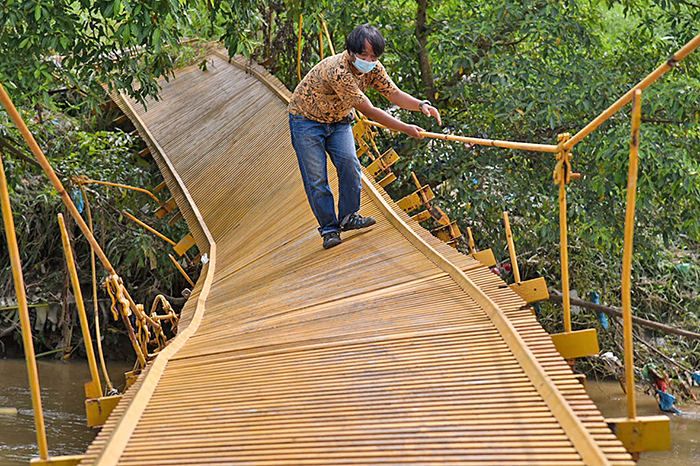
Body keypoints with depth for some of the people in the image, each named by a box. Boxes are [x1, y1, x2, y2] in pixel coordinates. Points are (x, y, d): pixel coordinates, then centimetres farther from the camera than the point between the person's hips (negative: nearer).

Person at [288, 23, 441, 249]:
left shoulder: (373, 68, -11)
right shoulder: (338, 71, -36)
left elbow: (394, 94, -8)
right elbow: (369, 111, -33)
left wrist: (421, 105, -29)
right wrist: (405, 129, -29)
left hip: (338, 120, 6)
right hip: (307, 119, -6)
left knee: (349, 164, -10)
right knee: (316, 177, -8)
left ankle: (349, 217, 5)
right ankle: (329, 227, 1)